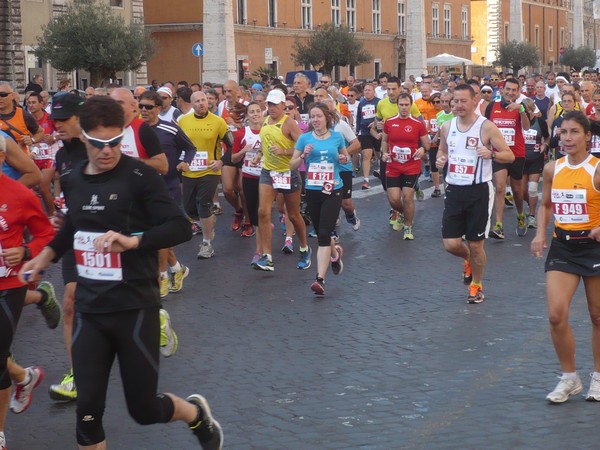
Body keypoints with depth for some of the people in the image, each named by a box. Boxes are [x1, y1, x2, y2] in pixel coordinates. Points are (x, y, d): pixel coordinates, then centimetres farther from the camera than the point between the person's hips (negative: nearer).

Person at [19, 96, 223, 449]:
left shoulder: (140, 176, -12)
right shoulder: (75, 179, 6)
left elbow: (181, 228, -18)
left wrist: (133, 240, -31)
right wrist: (48, 254, 24)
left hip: (135, 308, -4)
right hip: (89, 309, 5)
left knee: (144, 409, 5)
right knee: (87, 410, 0)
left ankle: (198, 415, 37)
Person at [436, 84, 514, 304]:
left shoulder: (487, 127, -9)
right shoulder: (447, 127, 5)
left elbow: (510, 156, -6)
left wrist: (491, 154, -27)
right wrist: (440, 159, -1)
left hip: (479, 191, -4)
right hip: (454, 190, 4)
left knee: (475, 244, 3)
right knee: (451, 244, -1)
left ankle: (476, 285, 26)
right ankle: (469, 260, 35)